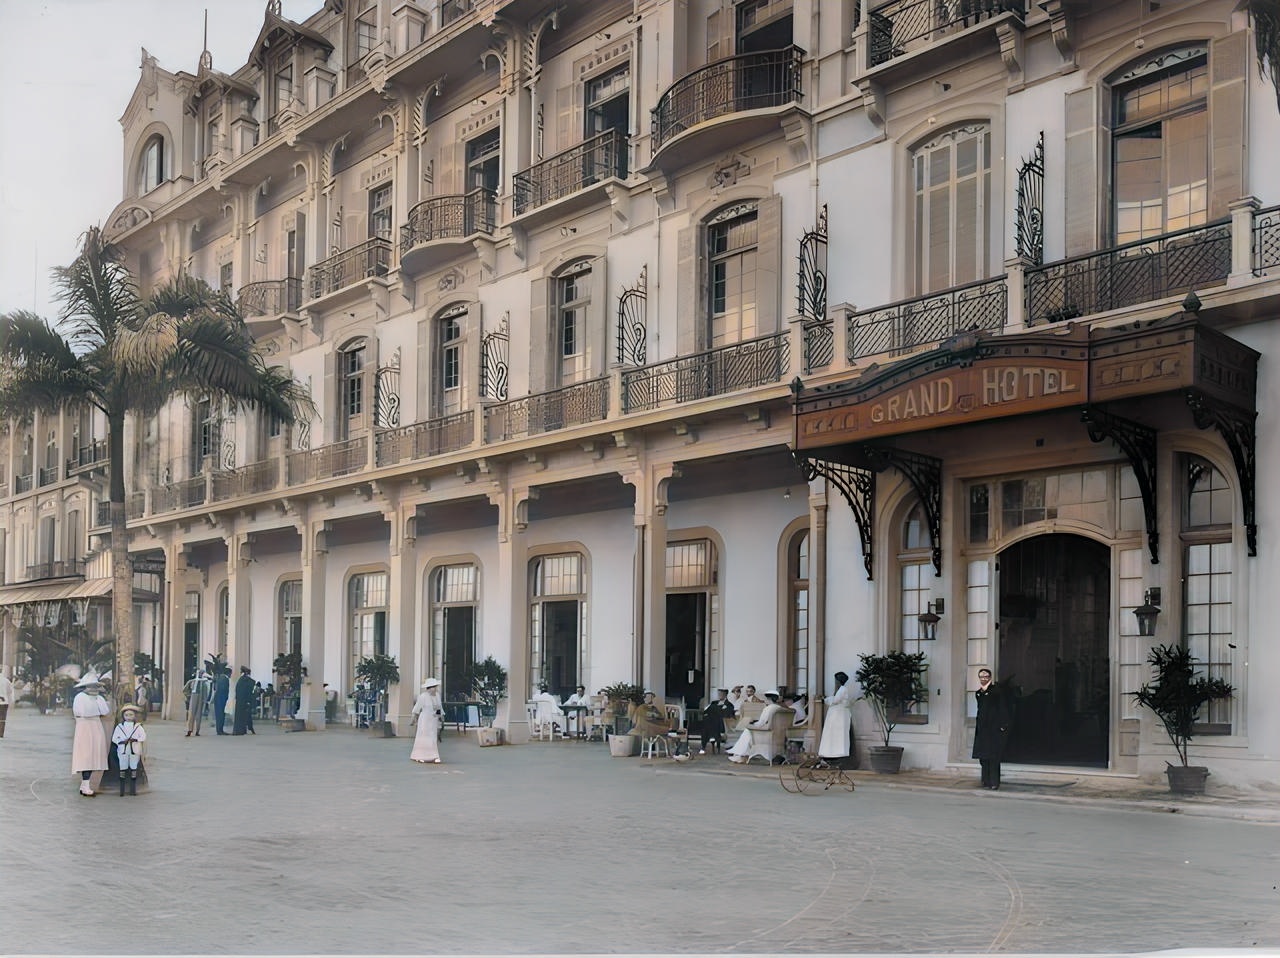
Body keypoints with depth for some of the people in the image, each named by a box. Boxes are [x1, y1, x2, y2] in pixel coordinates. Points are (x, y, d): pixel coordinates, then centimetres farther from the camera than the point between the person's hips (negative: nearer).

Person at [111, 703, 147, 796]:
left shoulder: (138, 727, 3)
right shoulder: (119, 726, 3)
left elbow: (143, 736, -1)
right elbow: (114, 738, 1)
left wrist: (135, 740, -17)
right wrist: (122, 741, -15)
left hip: (135, 750, 0)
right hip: (123, 751, 0)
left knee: (133, 768, 3)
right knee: (123, 769, 1)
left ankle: (133, 789, 10)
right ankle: (122, 790, 6)